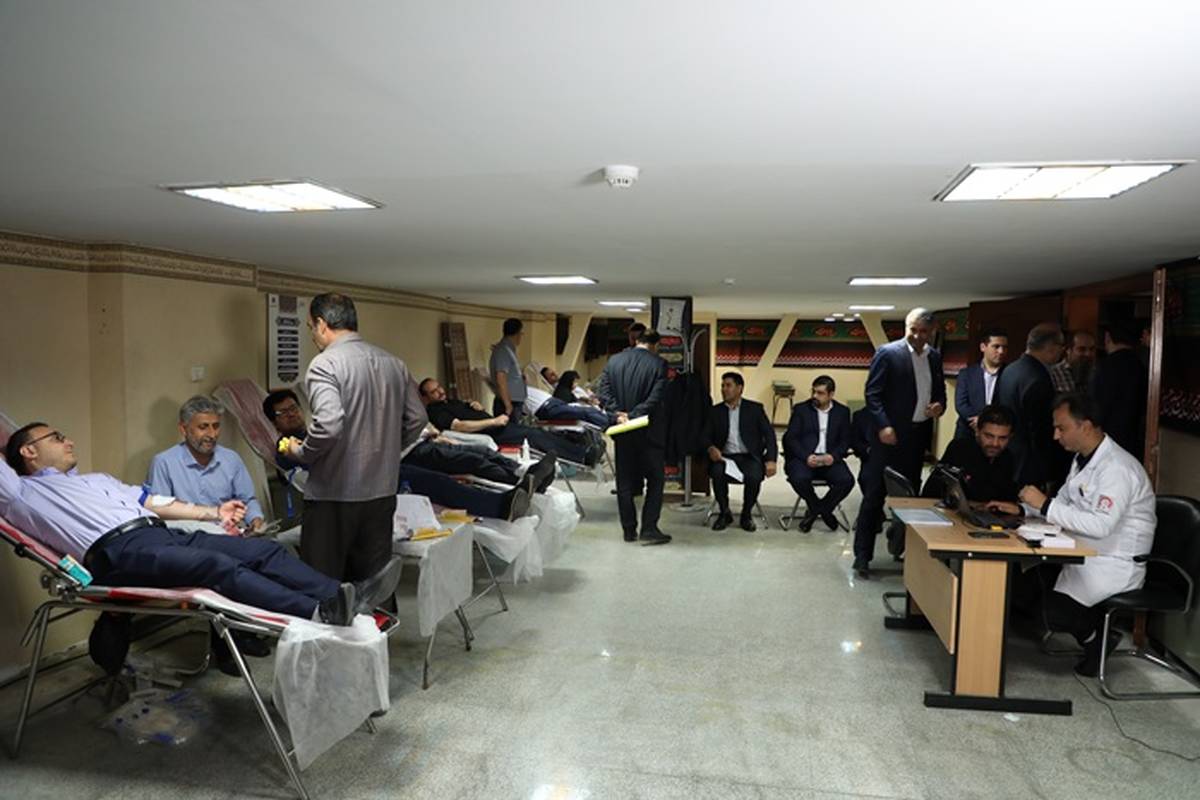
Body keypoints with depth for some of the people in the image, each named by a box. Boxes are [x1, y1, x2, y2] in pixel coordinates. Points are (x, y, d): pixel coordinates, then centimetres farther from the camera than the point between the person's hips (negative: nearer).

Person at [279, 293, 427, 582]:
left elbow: (329, 425, -25)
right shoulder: (393, 363, 8)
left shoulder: (325, 364, -12)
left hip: (333, 496, -6)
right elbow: (416, 418, 11)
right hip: (382, 492, 6)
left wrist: (301, 453, -8)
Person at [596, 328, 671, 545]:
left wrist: (618, 413, -11)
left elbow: (604, 392, -5)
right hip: (649, 432, -3)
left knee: (625, 481, 11)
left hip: (622, 432, 4)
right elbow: (655, 399, -17)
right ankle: (649, 529, 2)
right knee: (655, 480, 8)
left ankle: (629, 530, 15)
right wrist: (633, 416, -16)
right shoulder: (658, 364, -7)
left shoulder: (613, 361, 4)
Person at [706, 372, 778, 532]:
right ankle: (724, 512, -6)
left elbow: (769, 434, 2)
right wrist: (711, 448, -17)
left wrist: (771, 459, -12)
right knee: (717, 472, -32)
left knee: (754, 476, -33)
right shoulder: (715, 411, 13)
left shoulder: (755, 408, 9)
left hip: (749, 457, -1)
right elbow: (707, 437, 8)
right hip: (725, 456, 1)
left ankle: (747, 514, -4)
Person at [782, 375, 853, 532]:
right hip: (803, 457, -1)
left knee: (847, 480, -26)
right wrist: (806, 456, -17)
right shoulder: (801, 409, 7)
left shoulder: (842, 412, 12)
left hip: (829, 459, 2)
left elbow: (845, 441, 8)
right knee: (799, 478, -33)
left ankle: (814, 509, -3)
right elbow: (791, 438, 0)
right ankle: (823, 511, -3)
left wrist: (833, 456, -13)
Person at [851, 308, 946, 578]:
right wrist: (883, 426, -19)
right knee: (874, 494, -3)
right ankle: (862, 556, 2)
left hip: (919, 434, 6)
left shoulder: (934, 356, 11)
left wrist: (940, 405, -3)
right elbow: (872, 393, -10)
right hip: (890, 434, -6)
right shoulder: (888, 353, -7)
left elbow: (939, 390, 20)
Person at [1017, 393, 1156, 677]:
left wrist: (1045, 505, -29)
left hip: (1115, 565, -9)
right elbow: (1063, 504, 17)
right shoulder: (1081, 459, 10)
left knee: (1052, 608, -23)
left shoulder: (1117, 468, -21)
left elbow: (1100, 525, -32)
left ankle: (1096, 637, 8)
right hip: (1084, 555, 9)